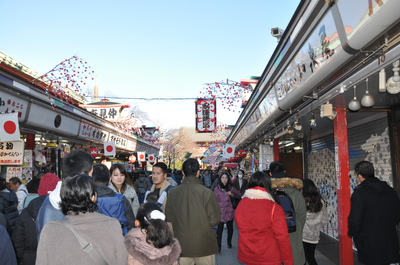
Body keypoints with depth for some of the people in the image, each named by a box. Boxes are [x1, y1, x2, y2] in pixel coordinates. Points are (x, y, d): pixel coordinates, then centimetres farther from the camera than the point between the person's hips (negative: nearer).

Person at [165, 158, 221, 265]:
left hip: (181, 247, 3)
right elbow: (214, 220, -13)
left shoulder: (172, 193, -7)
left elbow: (169, 218, 2)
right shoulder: (207, 192, -16)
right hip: (204, 246, -2)